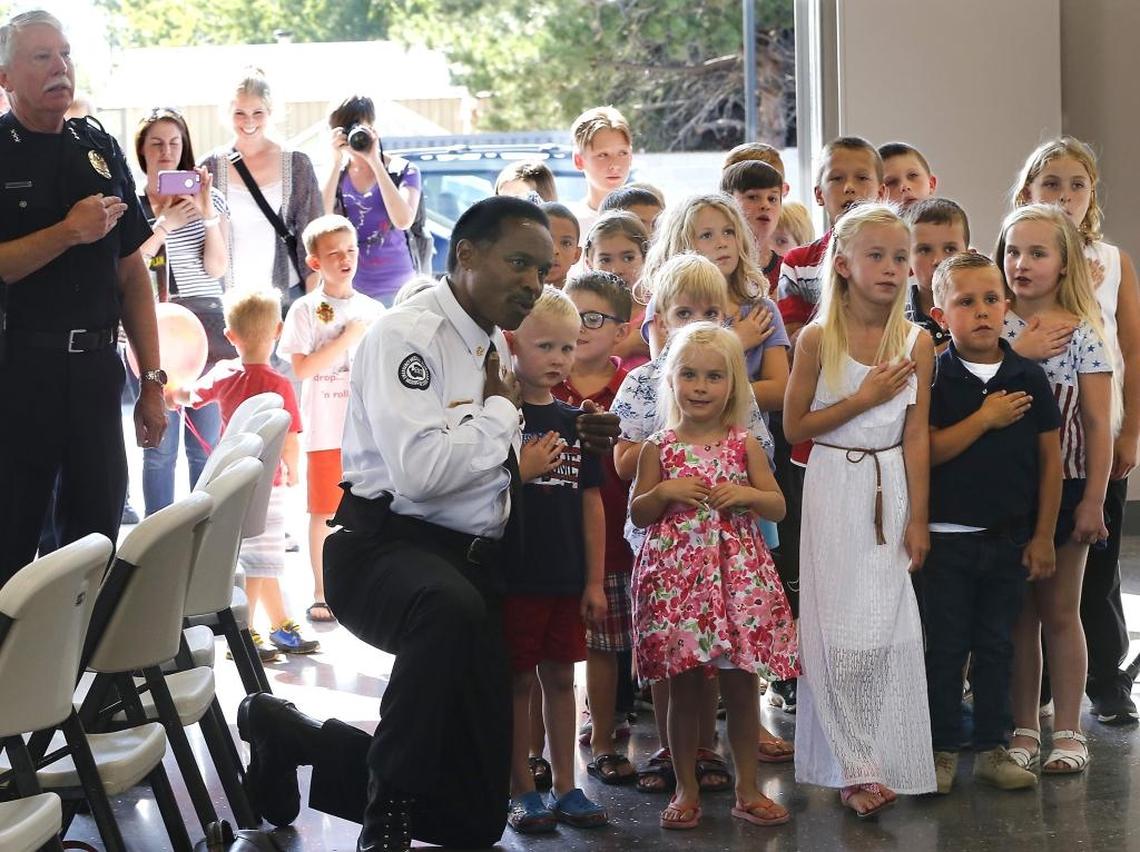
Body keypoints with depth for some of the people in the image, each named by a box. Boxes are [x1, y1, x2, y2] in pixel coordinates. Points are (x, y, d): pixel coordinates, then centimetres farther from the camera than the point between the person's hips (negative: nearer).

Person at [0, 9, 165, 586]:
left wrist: (152, 381, 10)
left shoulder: (100, 150, 11)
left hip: (96, 366, 5)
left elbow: (131, 274, 13)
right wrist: (70, 232, -19)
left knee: (98, 536, 10)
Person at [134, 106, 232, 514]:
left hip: (206, 326, 1)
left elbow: (217, 268, 1)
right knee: (159, 445, 0)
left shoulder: (210, 199, 9)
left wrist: (207, 214, -10)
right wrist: (165, 225, -13)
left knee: (207, 445, 3)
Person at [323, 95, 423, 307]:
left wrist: (375, 162, -15)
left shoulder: (403, 170, 0)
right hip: (348, 285, 2)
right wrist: (337, 163, -10)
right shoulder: (335, 173, 7)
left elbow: (403, 220, -17)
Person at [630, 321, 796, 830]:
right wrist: (666, 492, -12)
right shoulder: (658, 449, 3)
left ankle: (747, 789, 16)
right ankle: (686, 790, 16)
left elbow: (778, 507, 6)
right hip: (675, 575, 0)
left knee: (741, 688, 4)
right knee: (684, 689, 6)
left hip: (737, 575, 0)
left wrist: (746, 494, -13)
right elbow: (637, 514, 6)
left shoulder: (745, 446, 4)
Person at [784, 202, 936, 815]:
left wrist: (918, 518, -2)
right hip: (835, 489, -2)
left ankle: (886, 758, 12)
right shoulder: (818, 339, -6)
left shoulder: (916, 342, 0)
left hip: (892, 489, 2)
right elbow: (795, 426, -4)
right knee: (844, 631, -2)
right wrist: (863, 400, -14)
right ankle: (855, 768, 4)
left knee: (889, 629, 2)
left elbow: (915, 435, 0)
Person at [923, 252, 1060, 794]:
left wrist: (1043, 536, 1)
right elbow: (925, 452, -17)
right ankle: (941, 750, 15)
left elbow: (1050, 460, 3)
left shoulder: (1029, 378, 0)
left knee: (996, 646, 11)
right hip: (947, 539, -2)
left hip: (1009, 539, 2)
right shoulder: (933, 378, -7)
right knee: (945, 647, 5)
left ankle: (992, 749, 20)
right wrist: (985, 418, -19)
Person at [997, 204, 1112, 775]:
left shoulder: (1081, 332, -4)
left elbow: (1097, 424, -5)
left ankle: (1068, 732, 13)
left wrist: (1093, 499, -9)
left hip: (1062, 486, -2)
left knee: (1060, 610, 6)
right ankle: (1023, 730, 16)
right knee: (1017, 611, 8)